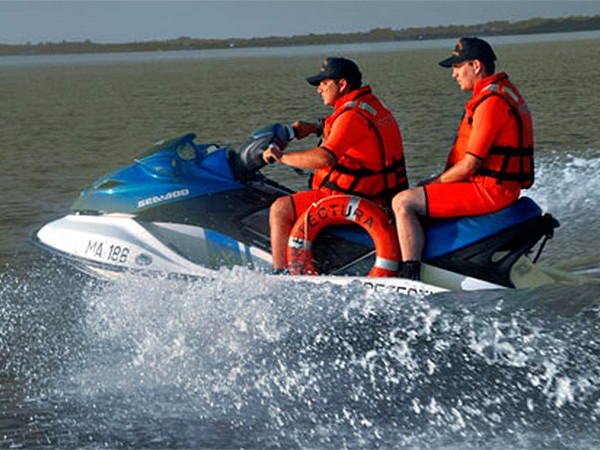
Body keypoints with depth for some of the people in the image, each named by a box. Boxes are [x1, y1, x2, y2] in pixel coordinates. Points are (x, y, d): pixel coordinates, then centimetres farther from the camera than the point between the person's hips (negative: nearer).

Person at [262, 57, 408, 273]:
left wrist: (281, 157, -24)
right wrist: (315, 127, 24)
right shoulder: (371, 103, 10)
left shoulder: (352, 115, -21)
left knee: (280, 209, -8)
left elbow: (325, 158, -33)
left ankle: (279, 274, -7)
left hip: (355, 197, -11)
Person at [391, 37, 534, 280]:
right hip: (502, 187, 11)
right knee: (421, 193, 27)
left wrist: (435, 182, -5)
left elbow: (470, 165, -20)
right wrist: (437, 180, 15)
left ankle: (411, 278, -22)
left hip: (487, 191, -11)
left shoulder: (490, 102, -19)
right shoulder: (504, 91, 14)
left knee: (403, 202, -15)